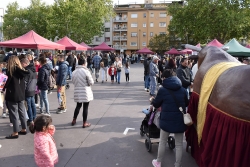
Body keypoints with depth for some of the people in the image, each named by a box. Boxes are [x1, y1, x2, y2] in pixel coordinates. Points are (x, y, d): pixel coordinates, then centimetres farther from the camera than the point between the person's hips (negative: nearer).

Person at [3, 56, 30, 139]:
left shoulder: (11, 70, -12)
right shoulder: (20, 70, 8)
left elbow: (8, 81, -16)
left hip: (13, 95, -7)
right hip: (21, 94, 7)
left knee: (14, 114, -1)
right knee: (22, 112, 14)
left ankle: (15, 133, 4)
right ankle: (24, 129, 23)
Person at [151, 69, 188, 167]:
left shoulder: (162, 90, -9)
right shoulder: (183, 90, 1)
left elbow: (156, 104, 4)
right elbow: (186, 104, 18)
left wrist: (152, 100, 25)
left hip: (166, 120, -2)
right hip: (180, 120, 2)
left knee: (162, 142, 17)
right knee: (179, 144, 13)